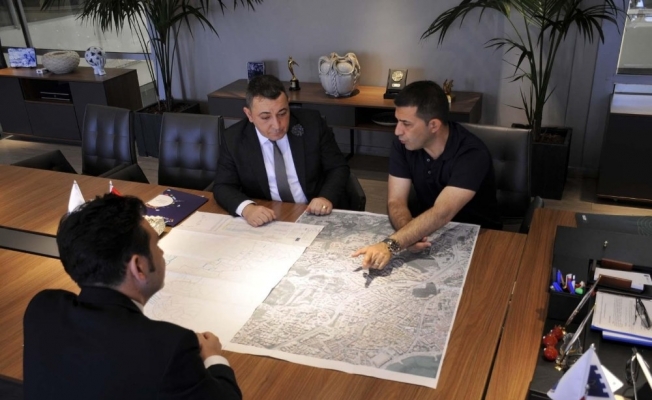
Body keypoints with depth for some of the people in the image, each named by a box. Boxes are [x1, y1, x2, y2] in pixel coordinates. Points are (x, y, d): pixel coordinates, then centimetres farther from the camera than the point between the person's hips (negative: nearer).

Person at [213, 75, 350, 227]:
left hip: (314, 216, 0)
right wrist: (246, 208, -25)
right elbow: (223, 187, -5)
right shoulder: (233, 139, -6)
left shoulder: (312, 123, -6)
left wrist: (327, 197, -20)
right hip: (266, 221, 0)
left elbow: (338, 168, 0)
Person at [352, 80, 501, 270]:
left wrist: (390, 245, -50)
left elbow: (441, 213, -38)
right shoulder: (403, 143, -11)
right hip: (429, 232, 4)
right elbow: (396, 201, -12)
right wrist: (409, 235, -34)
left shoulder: (472, 154, -27)